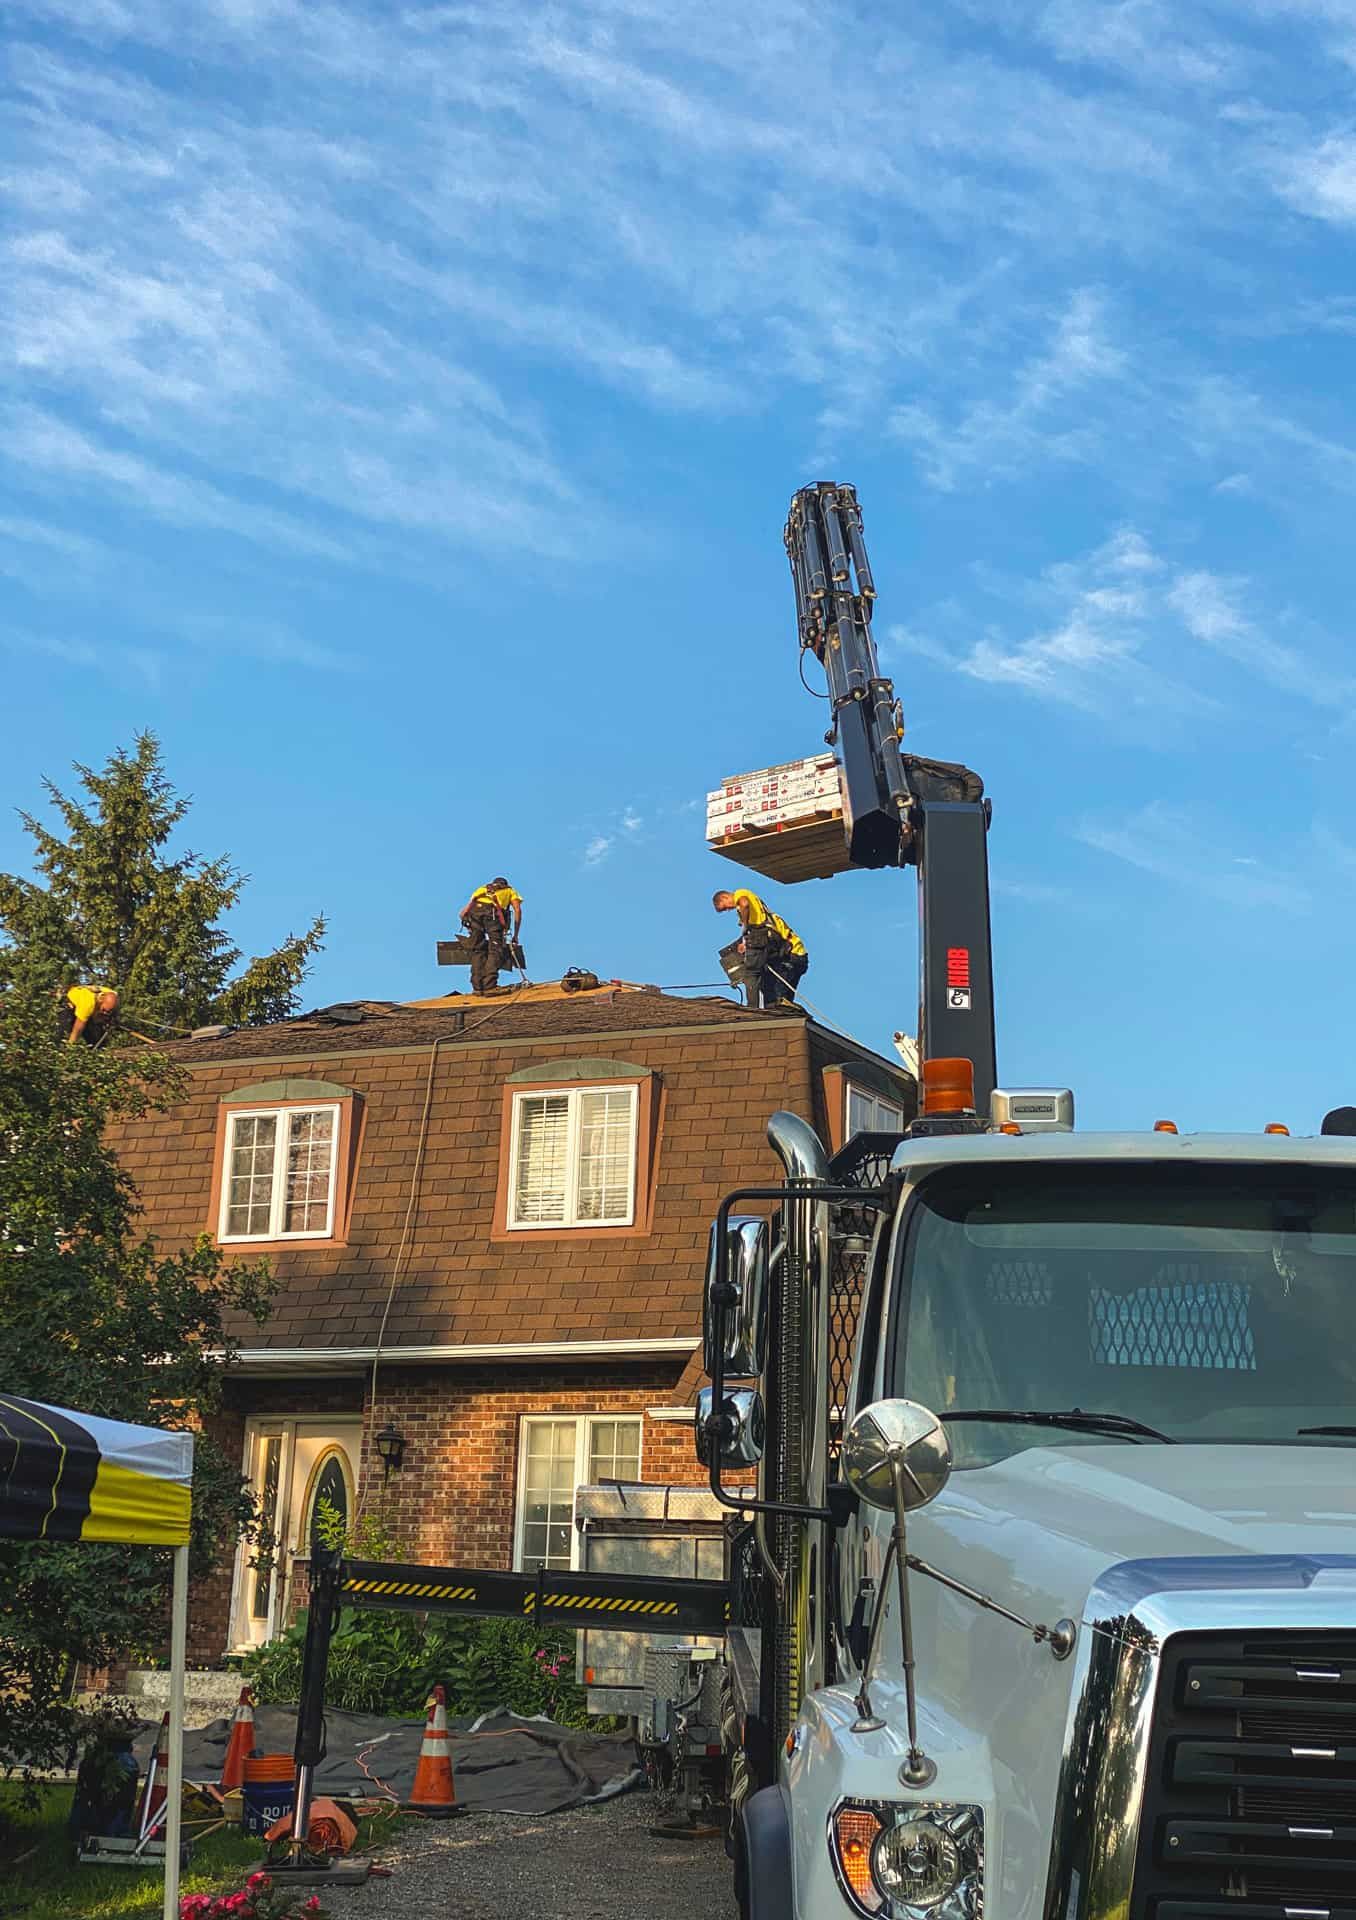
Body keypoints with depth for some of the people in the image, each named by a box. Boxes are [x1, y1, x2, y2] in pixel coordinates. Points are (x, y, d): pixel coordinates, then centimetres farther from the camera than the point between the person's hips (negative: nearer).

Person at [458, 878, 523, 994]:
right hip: (493, 912, -3)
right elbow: (517, 910, 17)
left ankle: (477, 987, 4)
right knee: (496, 951, -1)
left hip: (474, 911, 3)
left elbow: (466, 910, 29)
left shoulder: (482, 889, 40)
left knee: (477, 950, 11)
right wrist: (515, 936, 19)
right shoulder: (511, 891, 34)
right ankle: (489, 986, -14)